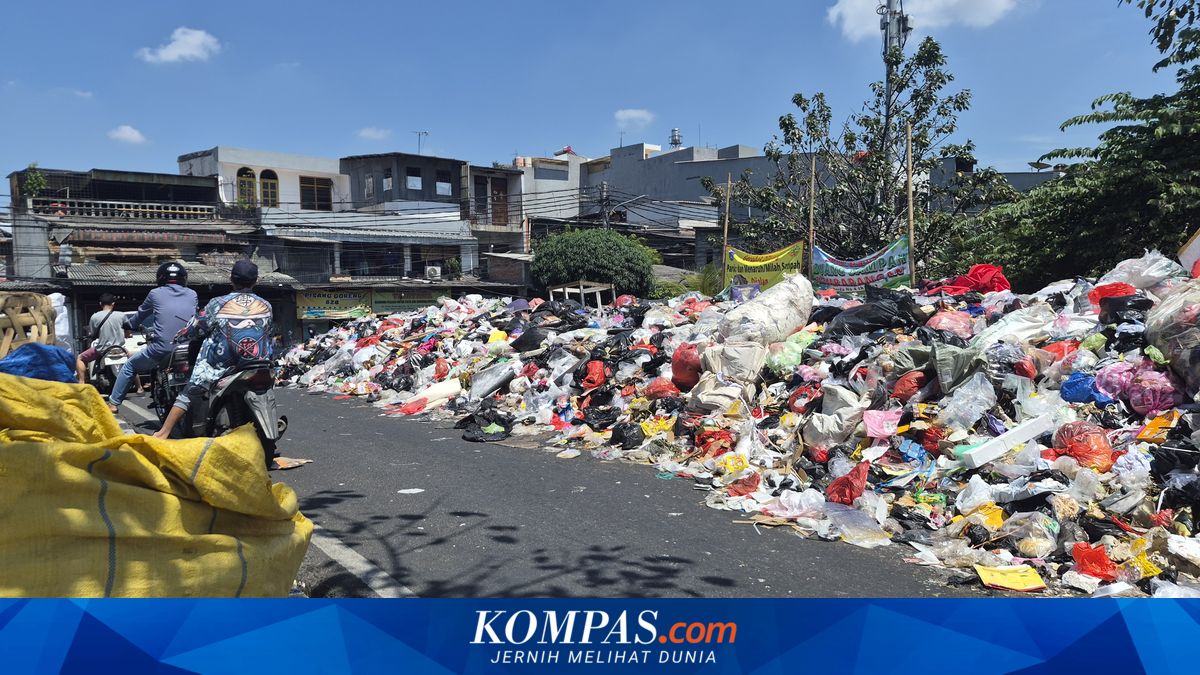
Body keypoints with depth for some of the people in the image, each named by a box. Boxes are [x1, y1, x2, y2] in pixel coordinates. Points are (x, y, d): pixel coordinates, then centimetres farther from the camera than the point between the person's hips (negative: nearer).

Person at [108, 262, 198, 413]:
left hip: (161, 349, -2)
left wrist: (131, 324, 43)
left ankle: (114, 403, 25)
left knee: (129, 366, 24)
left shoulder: (155, 294, 6)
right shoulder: (192, 295, 10)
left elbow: (140, 314, 22)